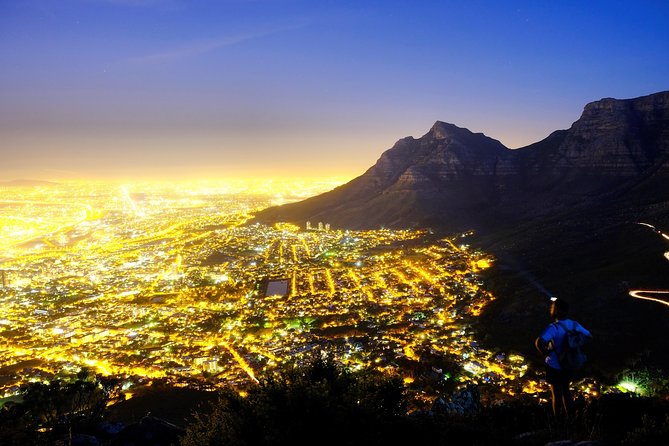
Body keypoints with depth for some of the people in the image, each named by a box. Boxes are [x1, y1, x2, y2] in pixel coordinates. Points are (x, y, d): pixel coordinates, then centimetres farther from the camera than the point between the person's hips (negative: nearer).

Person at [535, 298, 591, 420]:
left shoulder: (553, 328, -28)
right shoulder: (575, 325, -7)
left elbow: (539, 342, -42)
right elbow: (589, 336, 10)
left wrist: (546, 352, -23)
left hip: (554, 366, -5)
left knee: (556, 394, 13)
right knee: (566, 390, 26)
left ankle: (558, 420, 27)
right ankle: (569, 417, 37)